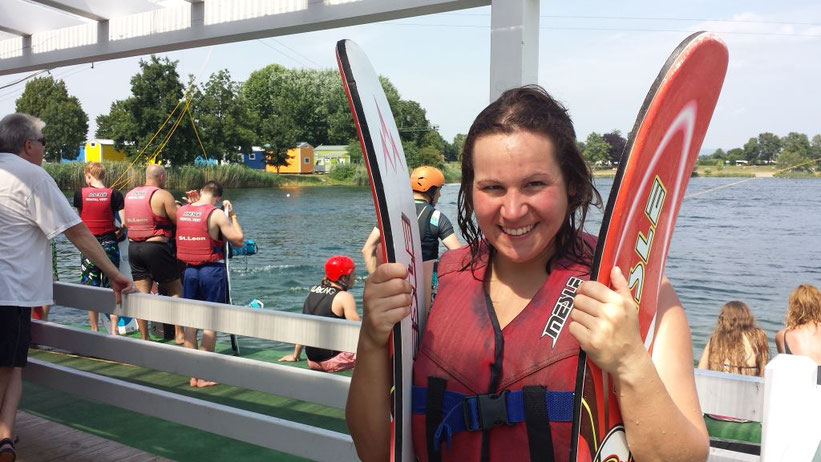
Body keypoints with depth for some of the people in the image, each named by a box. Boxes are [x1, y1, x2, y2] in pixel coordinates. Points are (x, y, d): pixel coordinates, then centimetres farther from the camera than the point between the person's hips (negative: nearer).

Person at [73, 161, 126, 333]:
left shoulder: (80, 193, -2)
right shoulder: (114, 194, -5)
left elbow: (80, 216, 11)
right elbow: (124, 222, -10)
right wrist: (117, 233, 7)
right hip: (109, 244, 0)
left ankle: (94, 330, 14)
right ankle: (114, 329, 5)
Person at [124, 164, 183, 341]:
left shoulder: (130, 194, 12)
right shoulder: (163, 195, -9)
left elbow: (126, 223, 20)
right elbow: (180, 221, -10)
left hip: (133, 247, 6)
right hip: (156, 247, -6)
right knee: (176, 290, 7)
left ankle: (144, 338, 9)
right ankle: (179, 334, 5)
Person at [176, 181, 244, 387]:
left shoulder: (181, 211, 3)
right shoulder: (216, 214, -12)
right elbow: (238, 240, -10)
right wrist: (233, 215, 0)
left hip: (189, 269, 5)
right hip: (212, 270, -5)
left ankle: (193, 374, 17)